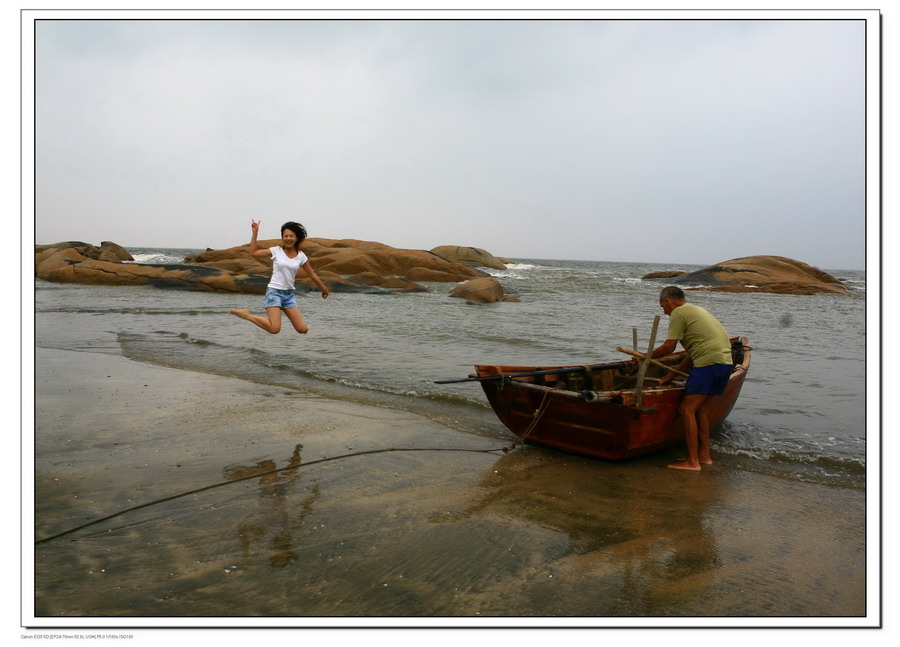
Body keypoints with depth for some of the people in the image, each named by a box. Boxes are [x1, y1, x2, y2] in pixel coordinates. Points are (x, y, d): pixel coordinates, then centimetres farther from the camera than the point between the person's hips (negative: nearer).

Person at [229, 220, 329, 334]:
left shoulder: (301, 256, 5)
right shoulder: (276, 251, -1)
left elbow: (312, 275, 15)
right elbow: (253, 252, -3)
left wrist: (324, 289, 23)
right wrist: (255, 232, -5)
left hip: (289, 294, 3)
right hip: (274, 292, -3)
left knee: (302, 329, -7)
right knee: (274, 329, -20)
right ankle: (246, 314, 2)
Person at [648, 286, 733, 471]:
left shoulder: (678, 313, -1)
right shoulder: (696, 310, 28)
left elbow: (669, 347, -6)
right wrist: (673, 375, 26)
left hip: (709, 363, -10)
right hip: (726, 363, 10)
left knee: (687, 409, -6)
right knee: (701, 410, 17)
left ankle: (692, 461, -7)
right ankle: (704, 455, 20)